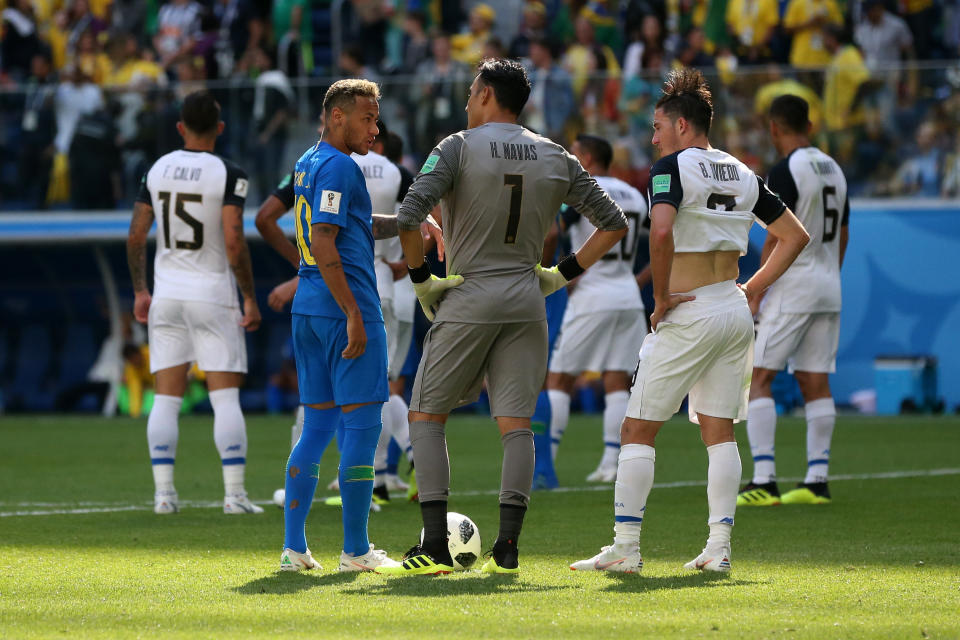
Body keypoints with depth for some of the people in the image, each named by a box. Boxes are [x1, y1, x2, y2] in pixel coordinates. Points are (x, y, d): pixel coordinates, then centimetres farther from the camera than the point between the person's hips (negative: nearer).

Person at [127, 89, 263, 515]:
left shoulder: (157, 171, 5)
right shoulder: (228, 175, -10)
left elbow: (136, 235, 6)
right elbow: (234, 241, -16)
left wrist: (139, 291, 15)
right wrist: (250, 298, -8)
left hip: (166, 295, 4)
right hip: (213, 293, -4)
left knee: (166, 398, 6)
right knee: (226, 397, 0)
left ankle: (164, 492, 1)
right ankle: (234, 493, -5)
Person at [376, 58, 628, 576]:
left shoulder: (458, 148, -5)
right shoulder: (556, 159, 8)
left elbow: (408, 217, -17)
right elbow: (614, 224, 10)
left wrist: (421, 279, -5)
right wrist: (563, 274, 11)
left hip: (467, 301, -4)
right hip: (527, 303, 4)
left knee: (426, 416, 5)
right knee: (516, 424, 5)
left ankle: (435, 546, -5)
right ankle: (507, 547, -6)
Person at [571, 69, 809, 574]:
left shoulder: (672, 166, -9)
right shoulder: (742, 174, 12)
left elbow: (661, 231, -27)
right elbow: (795, 235, 18)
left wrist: (661, 297, -17)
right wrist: (753, 288, 16)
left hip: (689, 316, -7)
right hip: (735, 314, 7)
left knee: (638, 429, 1)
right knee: (720, 432, 9)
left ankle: (625, 547, -2)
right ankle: (719, 548, 3)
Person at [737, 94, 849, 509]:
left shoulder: (786, 172, -13)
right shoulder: (833, 168, 13)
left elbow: (777, 240, -16)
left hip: (792, 285, -8)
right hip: (828, 287, 8)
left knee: (758, 378, -5)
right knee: (815, 382, 8)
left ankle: (763, 481, -13)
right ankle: (817, 481, 6)